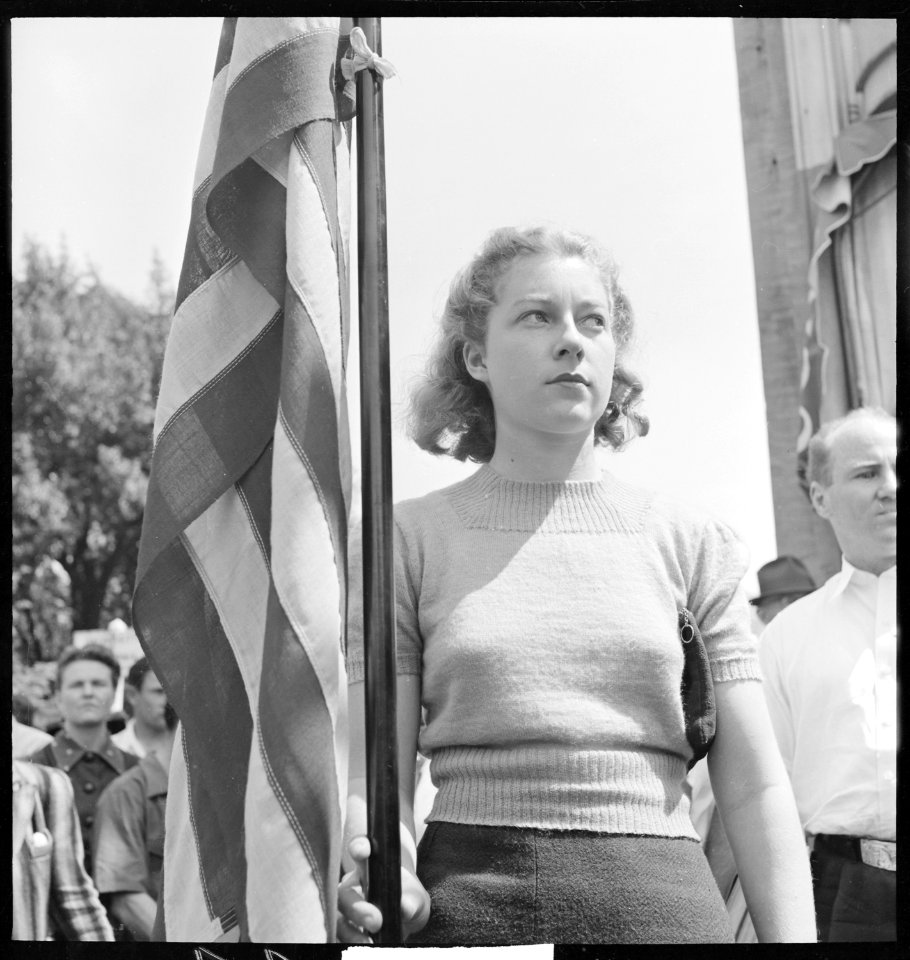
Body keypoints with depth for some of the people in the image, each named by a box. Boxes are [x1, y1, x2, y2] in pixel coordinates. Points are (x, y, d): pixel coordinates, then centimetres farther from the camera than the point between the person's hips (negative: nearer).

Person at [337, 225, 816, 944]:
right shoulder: (407, 539, 1)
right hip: (470, 903, -1)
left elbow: (755, 789, 3)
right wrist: (395, 886, -23)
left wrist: (794, 935, -8)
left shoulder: (690, 543, 5)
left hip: (668, 897, 2)